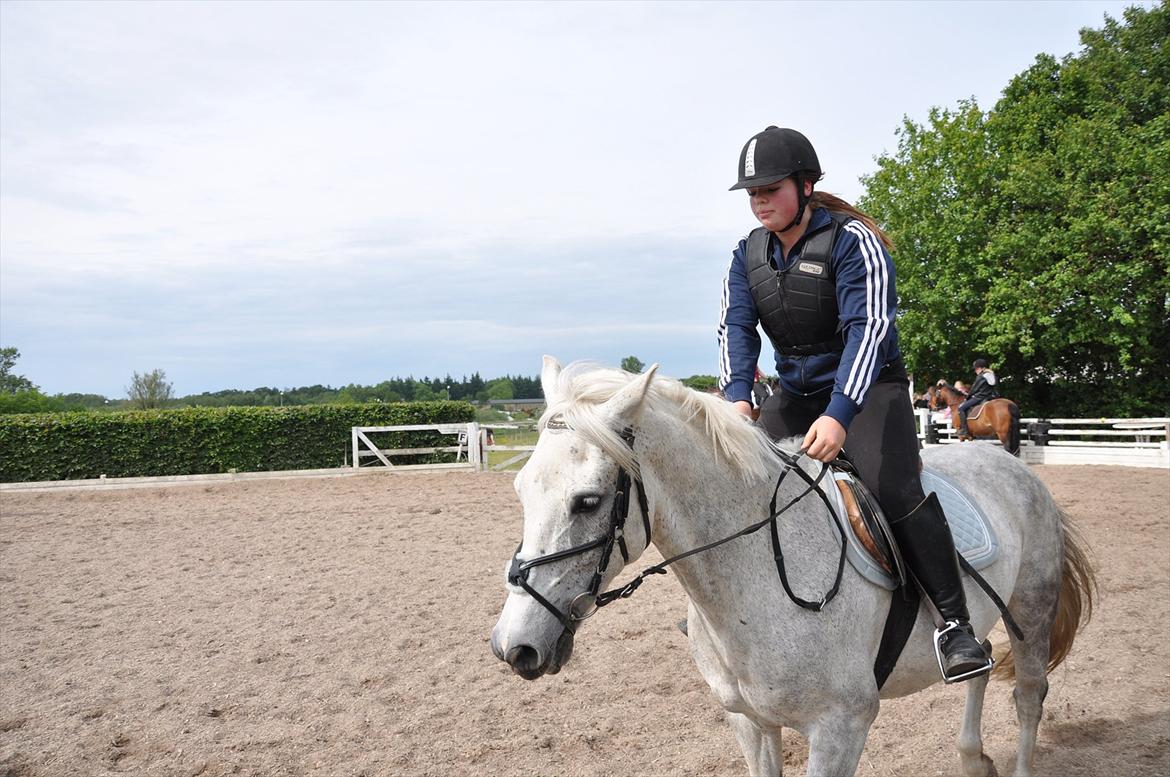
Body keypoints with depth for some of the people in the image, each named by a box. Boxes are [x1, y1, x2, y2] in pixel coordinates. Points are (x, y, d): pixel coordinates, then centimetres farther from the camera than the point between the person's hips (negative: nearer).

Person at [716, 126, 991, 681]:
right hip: (795, 394, 6)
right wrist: (738, 397, -30)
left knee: (894, 489, -27)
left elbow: (868, 327, -28)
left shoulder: (851, 240, -17)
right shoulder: (748, 254, 2)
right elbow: (735, 327, -9)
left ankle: (955, 624, -18)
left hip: (867, 388, -6)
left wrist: (839, 414, -41)